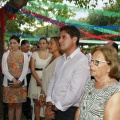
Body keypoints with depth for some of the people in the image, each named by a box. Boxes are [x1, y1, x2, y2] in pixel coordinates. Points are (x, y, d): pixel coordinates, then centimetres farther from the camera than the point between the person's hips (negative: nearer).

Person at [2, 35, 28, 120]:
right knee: (11, 105, 5)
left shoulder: (24, 55, 5)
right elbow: (4, 70, -3)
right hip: (9, 82, 0)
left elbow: (25, 70, -2)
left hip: (21, 83, 0)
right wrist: (13, 79, -15)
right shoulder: (6, 54, 4)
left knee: (19, 104, 6)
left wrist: (19, 81, -14)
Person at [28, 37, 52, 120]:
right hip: (36, 80, 0)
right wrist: (39, 81, -14)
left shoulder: (51, 54, 5)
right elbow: (32, 69, -4)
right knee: (37, 102, 3)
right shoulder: (35, 54, 2)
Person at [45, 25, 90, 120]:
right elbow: (52, 81, 8)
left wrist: (55, 108, -11)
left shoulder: (82, 61, -17)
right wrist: (49, 104, -4)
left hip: (69, 111, -6)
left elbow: (75, 92, -21)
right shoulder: (60, 59, 10)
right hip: (54, 108, 7)